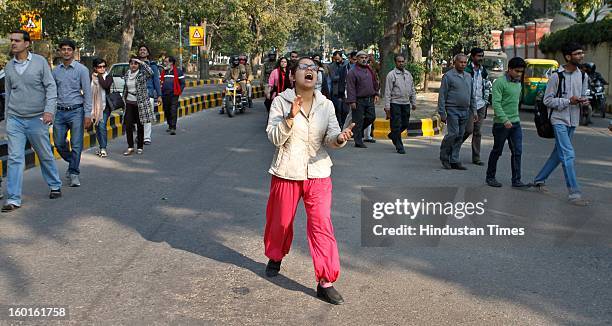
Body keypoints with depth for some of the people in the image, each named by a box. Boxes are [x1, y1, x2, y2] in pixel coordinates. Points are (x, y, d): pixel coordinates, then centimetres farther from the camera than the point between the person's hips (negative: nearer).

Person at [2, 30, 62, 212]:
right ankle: (13, 199, -2)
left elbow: (51, 87, -5)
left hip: (37, 119, -2)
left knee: (45, 156, 10)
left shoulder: (40, 61, -2)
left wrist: (49, 110, -18)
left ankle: (55, 186, 32)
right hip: (14, 120, 2)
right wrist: (7, 118, 17)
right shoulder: (9, 66, 8)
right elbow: (8, 93, 15)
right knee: (15, 159, -3)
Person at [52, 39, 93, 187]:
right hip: (60, 112, 4)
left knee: (76, 145, -4)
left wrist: (87, 115, -11)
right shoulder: (56, 71, 10)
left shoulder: (81, 69, -2)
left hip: (76, 111, -4)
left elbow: (87, 93, -5)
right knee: (59, 144, 6)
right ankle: (72, 163, 31)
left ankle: (74, 173, 7)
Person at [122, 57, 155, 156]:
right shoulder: (127, 74, 10)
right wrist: (124, 98, 22)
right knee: (128, 125, -3)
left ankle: (140, 147, 15)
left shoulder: (142, 74, -6)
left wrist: (142, 62, -25)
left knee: (140, 125, 4)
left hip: (140, 103, -4)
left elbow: (151, 72, -29)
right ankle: (130, 147, 5)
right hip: (129, 103, 4)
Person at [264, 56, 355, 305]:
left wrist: (339, 138, -29)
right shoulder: (281, 101, -7)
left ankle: (325, 282, -1)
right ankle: (275, 257, 45)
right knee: (280, 221, 15)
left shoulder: (326, 105, 1)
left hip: (318, 173, 1)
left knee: (322, 224, -7)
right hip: (287, 172, -1)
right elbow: (274, 138, -12)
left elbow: (330, 137, -5)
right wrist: (291, 116, -27)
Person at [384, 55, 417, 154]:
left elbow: (412, 90, 20)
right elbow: (387, 92, -8)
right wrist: (387, 106, -13)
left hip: (406, 103, 6)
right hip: (395, 103, -6)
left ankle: (392, 135, 35)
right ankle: (399, 147, 4)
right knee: (397, 125, -3)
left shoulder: (408, 74, 13)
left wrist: (414, 102, 16)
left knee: (405, 124, 11)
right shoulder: (391, 75, -5)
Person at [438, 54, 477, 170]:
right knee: (453, 134, -13)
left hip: (465, 111, 6)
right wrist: (442, 112, -12)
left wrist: (474, 110, 13)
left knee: (460, 136, 6)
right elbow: (442, 96, -7)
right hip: (452, 110, -6)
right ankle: (444, 156, 7)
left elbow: (472, 95, 21)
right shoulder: (448, 76, -5)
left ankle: (454, 161, 12)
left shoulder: (468, 76, 15)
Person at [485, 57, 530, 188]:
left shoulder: (518, 83, 13)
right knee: (497, 151, 5)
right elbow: (496, 103, -18)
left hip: (516, 123, 6)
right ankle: (490, 177, 19)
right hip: (501, 123, -6)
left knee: (517, 152, 0)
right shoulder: (500, 82, -11)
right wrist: (505, 119, -27)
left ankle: (516, 180, 3)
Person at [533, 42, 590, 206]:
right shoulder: (557, 76, -11)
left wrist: (583, 101, -4)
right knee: (568, 155, -13)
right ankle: (574, 193, -12)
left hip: (573, 121, 7)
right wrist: (568, 101, -19)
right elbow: (547, 100, -9)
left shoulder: (583, 76, 8)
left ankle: (539, 179, 31)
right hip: (559, 120, -7)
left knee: (559, 153, 14)